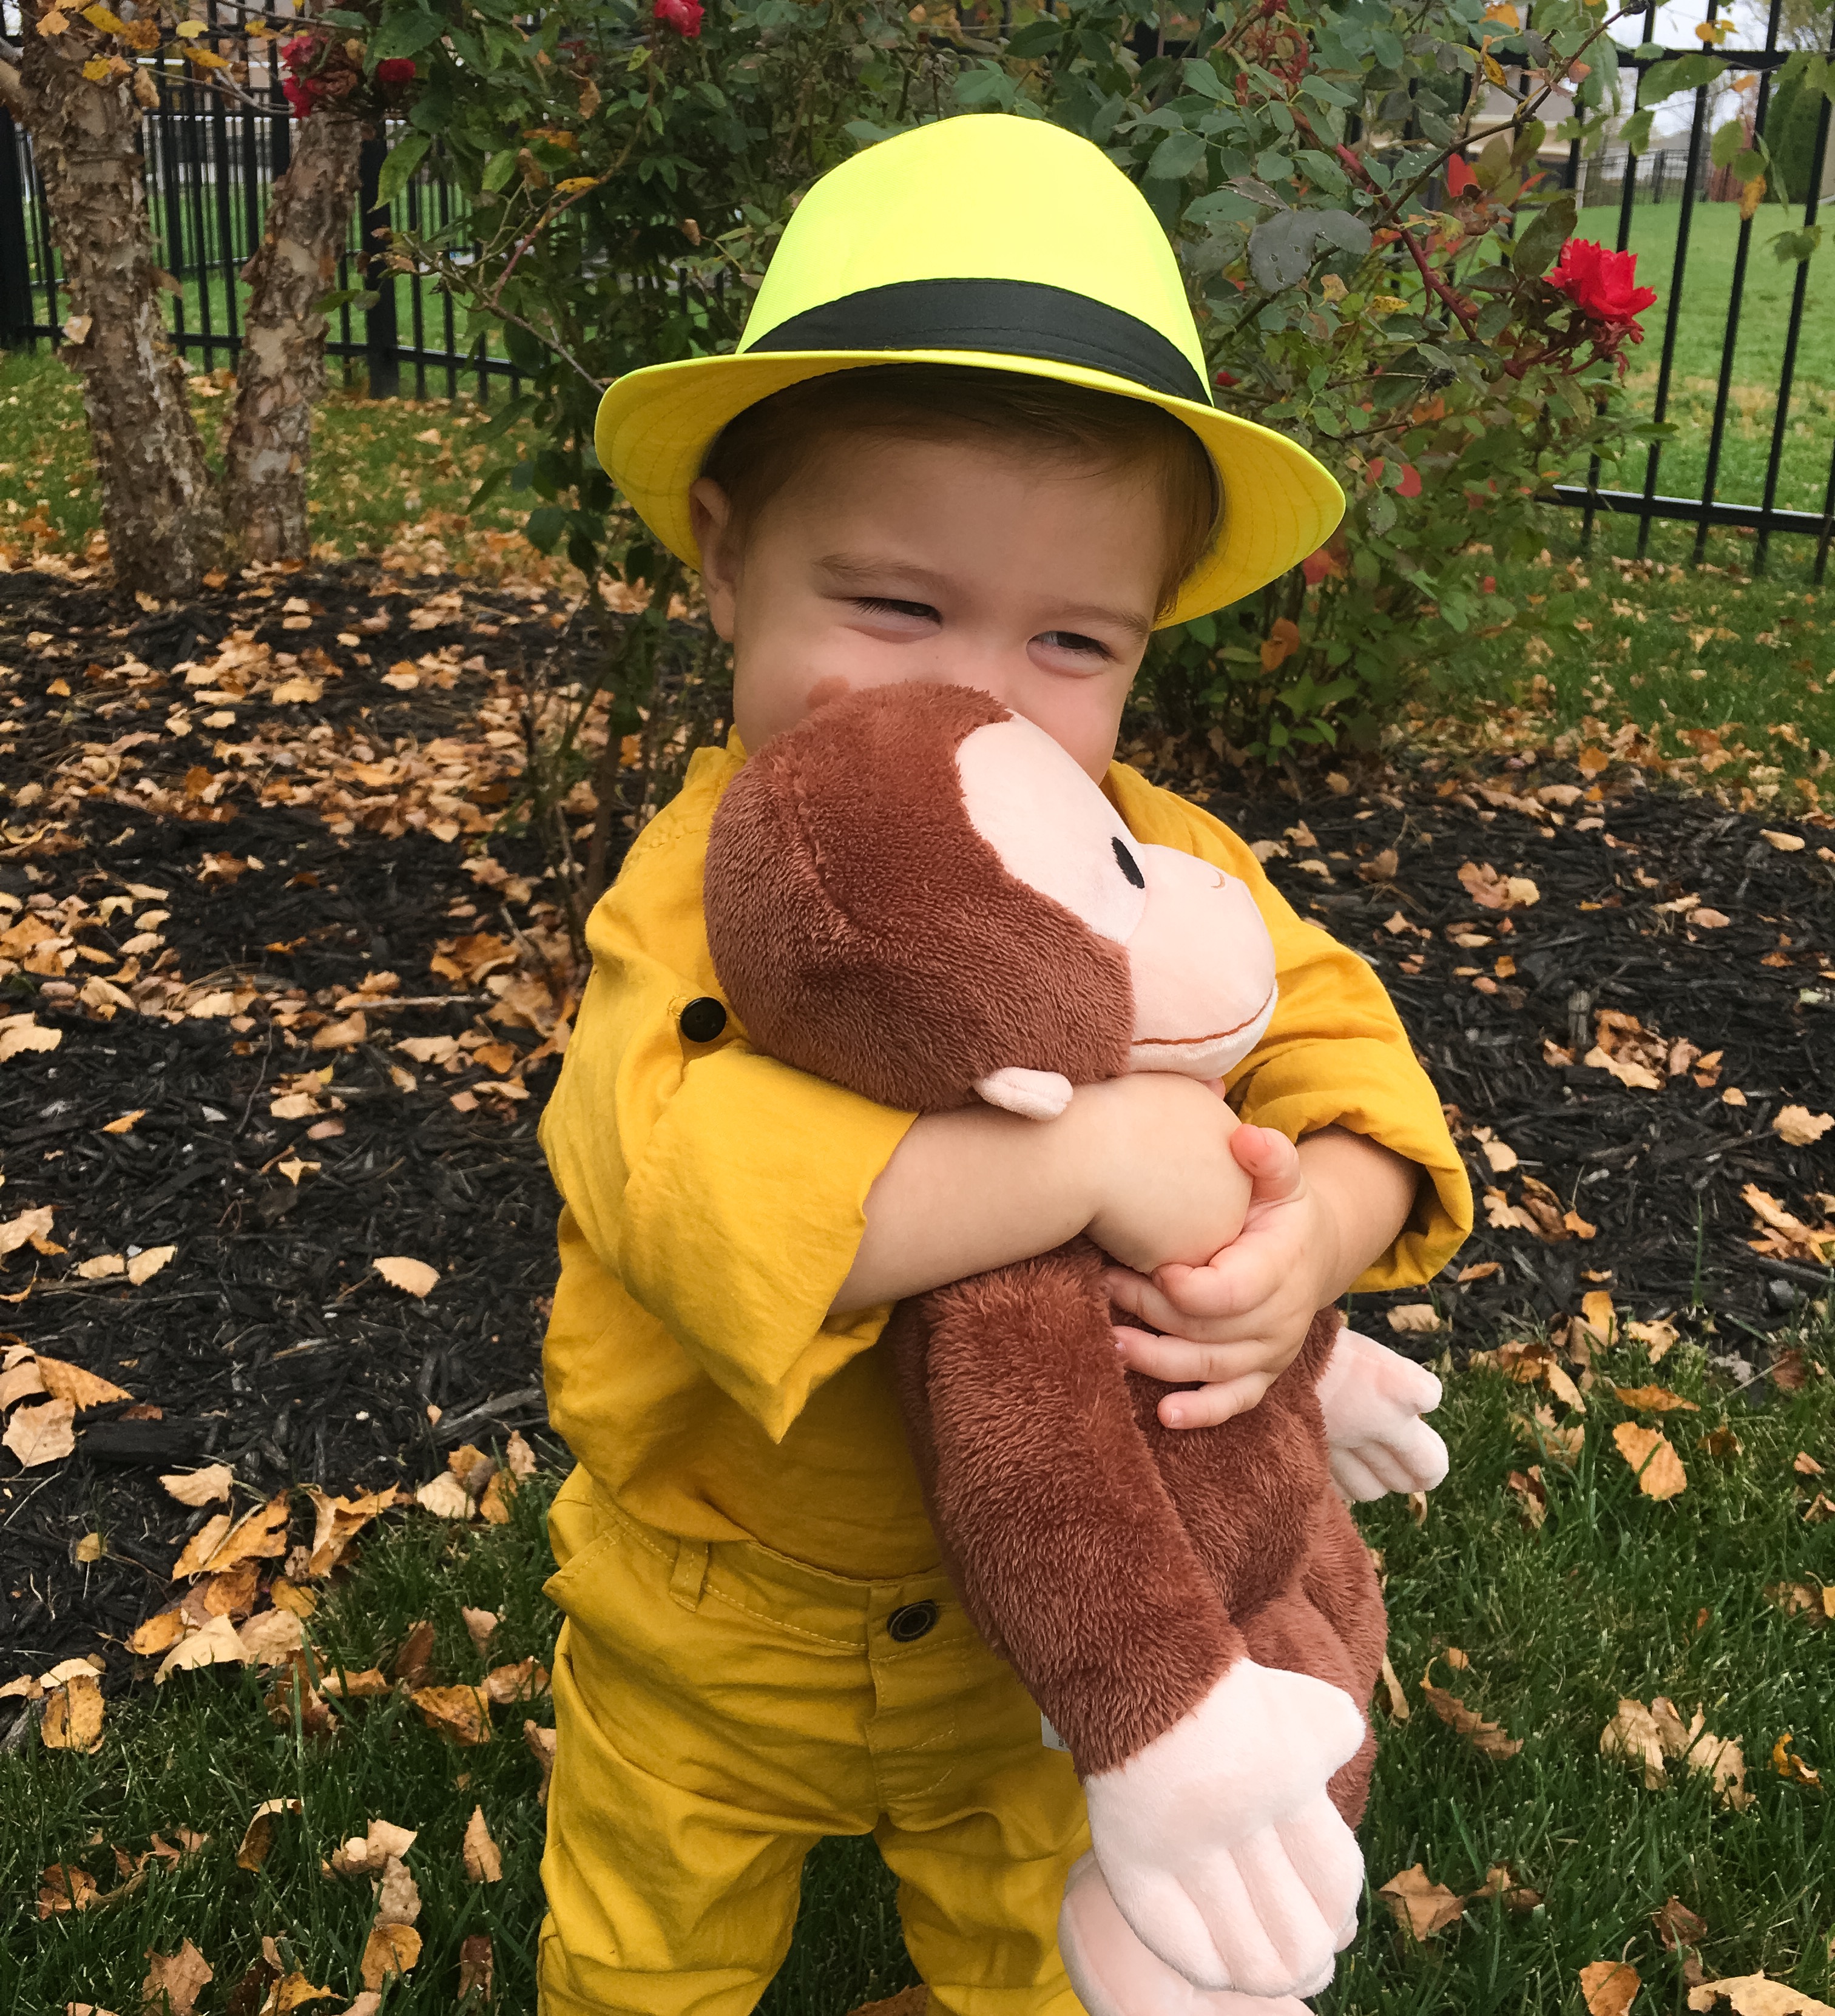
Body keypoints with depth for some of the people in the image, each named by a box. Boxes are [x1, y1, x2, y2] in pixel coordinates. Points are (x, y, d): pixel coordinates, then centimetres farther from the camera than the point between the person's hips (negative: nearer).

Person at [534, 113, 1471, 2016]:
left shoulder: (1161, 870, -16)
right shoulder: (701, 894, -30)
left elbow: (1337, 1043, -13)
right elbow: (684, 1180, -46)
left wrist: (1313, 1225, -37)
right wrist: (1094, 1152, -48)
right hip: (718, 1627, -2)